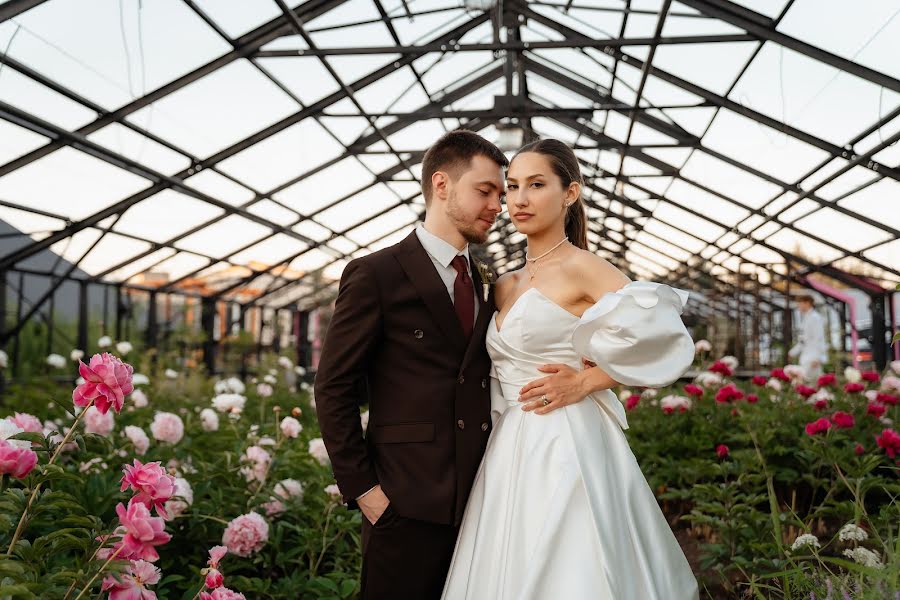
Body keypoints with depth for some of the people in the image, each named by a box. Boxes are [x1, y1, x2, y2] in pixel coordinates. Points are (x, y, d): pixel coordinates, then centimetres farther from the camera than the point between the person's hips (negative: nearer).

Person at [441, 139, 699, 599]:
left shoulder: (581, 268, -8)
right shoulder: (506, 286, 14)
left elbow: (664, 335, -19)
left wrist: (585, 381, -16)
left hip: (565, 445, -7)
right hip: (510, 449, 7)